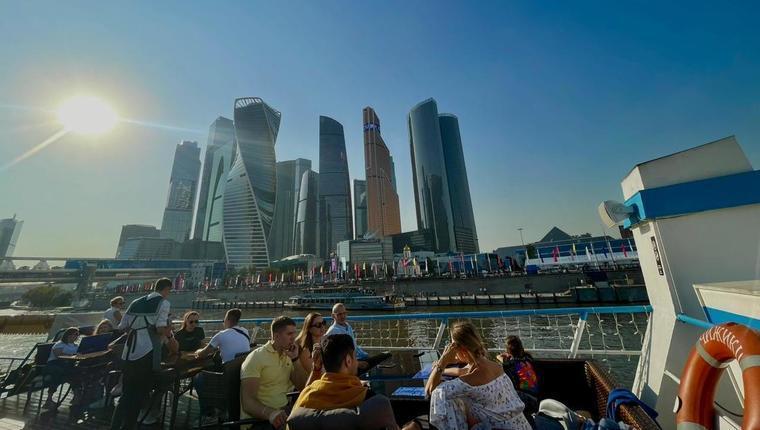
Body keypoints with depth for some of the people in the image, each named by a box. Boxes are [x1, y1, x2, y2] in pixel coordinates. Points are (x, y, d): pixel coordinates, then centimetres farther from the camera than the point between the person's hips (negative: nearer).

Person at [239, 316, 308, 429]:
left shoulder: (288, 356, 8)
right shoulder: (256, 357, -11)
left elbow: (302, 387, 4)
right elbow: (247, 403, -15)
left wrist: (295, 359, -7)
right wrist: (270, 413, -32)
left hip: (283, 412, 6)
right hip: (260, 419, -5)